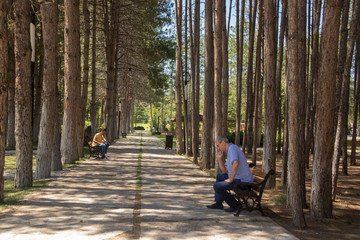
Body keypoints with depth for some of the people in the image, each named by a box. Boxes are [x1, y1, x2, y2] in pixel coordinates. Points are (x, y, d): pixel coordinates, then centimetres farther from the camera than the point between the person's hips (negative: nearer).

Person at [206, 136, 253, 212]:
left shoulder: (232, 148, -14)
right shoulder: (230, 151, 18)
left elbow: (235, 164, -33)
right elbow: (224, 171, 18)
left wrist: (230, 179, -23)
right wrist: (219, 158, 9)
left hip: (242, 181, -11)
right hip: (239, 178, 11)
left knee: (217, 186, -13)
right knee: (219, 176, 24)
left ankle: (234, 204, 1)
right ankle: (218, 203, 21)